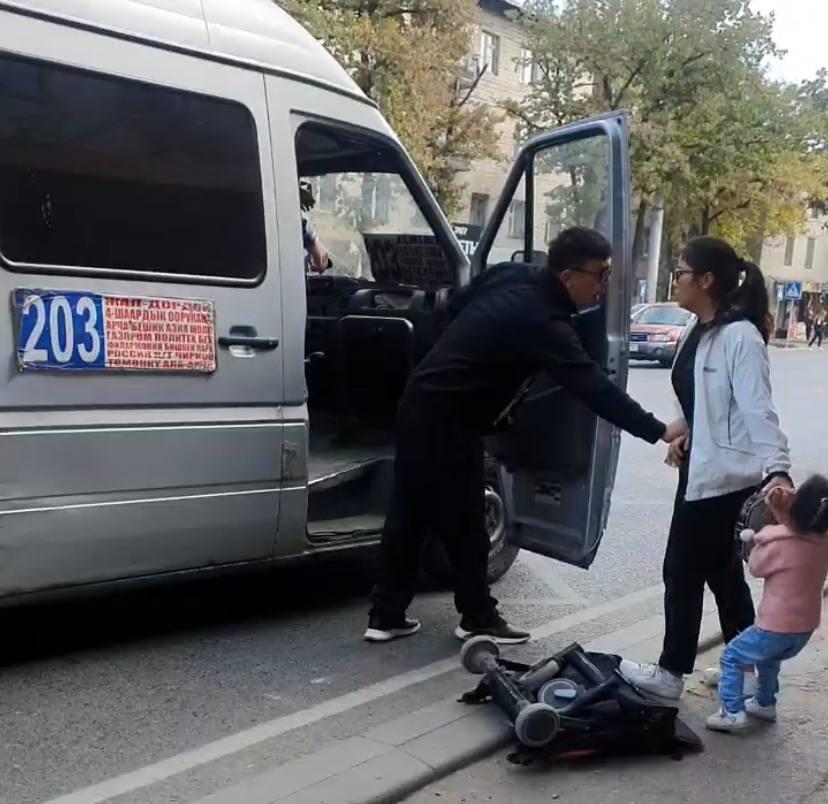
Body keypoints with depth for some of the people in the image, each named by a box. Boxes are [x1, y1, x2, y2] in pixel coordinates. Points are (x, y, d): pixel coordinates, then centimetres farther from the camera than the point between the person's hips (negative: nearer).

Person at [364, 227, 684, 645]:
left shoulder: (515, 276, 5)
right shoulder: (542, 321, -22)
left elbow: (456, 305, 20)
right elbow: (594, 387, -27)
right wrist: (659, 432, -27)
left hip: (422, 400, 9)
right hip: (447, 417, -9)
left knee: (410, 514, 13)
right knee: (462, 522, 5)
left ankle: (386, 615, 22)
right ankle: (478, 618, 21)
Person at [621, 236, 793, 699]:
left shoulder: (740, 336, -18)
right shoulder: (702, 334, 10)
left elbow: (758, 409, -27)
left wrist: (777, 469, -37)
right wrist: (687, 436, 3)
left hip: (725, 477, -9)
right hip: (703, 470, 9)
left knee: (683, 571, 1)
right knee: (721, 572, 17)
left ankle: (672, 674, 17)